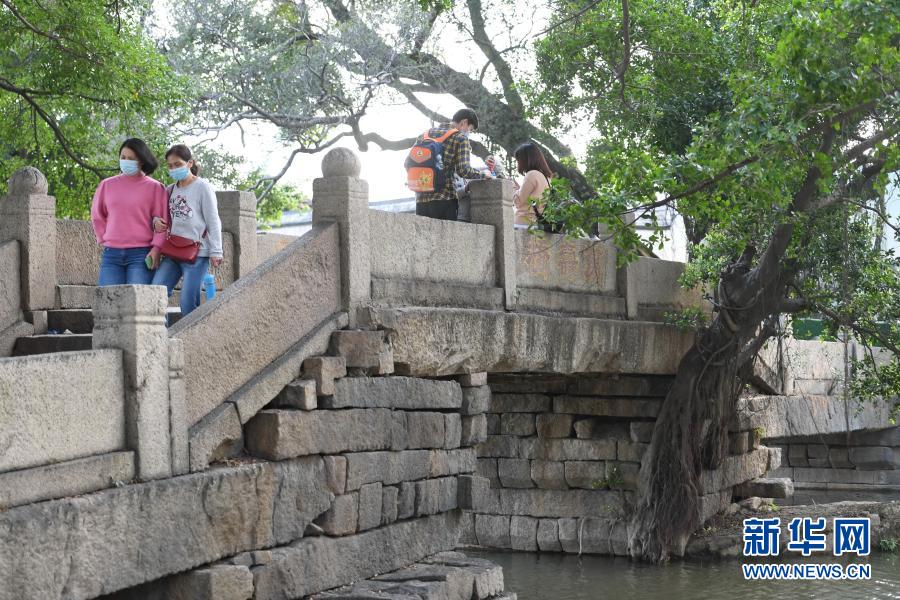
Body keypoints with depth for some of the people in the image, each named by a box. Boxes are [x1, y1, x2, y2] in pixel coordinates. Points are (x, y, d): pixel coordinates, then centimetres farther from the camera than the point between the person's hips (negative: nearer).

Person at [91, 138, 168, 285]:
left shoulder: (155, 188, 2)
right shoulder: (107, 185, 11)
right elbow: (97, 216, 21)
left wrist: (156, 248, -11)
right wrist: (104, 239, 12)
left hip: (141, 254, -3)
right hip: (111, 254, 3)